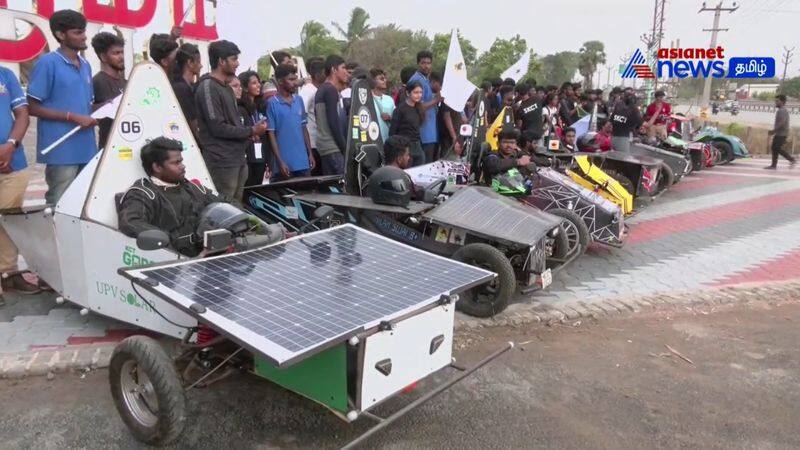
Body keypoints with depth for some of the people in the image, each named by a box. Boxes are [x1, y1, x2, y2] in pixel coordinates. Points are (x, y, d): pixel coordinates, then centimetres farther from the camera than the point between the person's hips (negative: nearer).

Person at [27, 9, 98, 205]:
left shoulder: (85, 65, 15)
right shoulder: (47, 63, -7)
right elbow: (33, 107, -9)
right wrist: (72, 117, -16)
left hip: (86, 148, 7)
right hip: (61, 150, -7)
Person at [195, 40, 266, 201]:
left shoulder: (226, 87, 17)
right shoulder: (208, 87, -12)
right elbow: (218, 128, -18)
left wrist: (249, 133, 4)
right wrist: (251, 131, -10)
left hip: (238, 158, 9)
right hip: (222, 161, -9)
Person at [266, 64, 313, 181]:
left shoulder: (299, 100, 8)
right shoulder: (272, 104, -6)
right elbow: (271, 135, -7)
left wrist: (310, 153, 9)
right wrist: (280, 161, -12)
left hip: (303, 161, 5)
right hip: (285, 163, -5)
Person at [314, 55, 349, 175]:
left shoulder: (322, 89, 19)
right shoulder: (331, 90, -10)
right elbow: (334, 122, -16)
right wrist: (345, 147, -14)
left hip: (325, 147, 10)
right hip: (333, 147, -10)